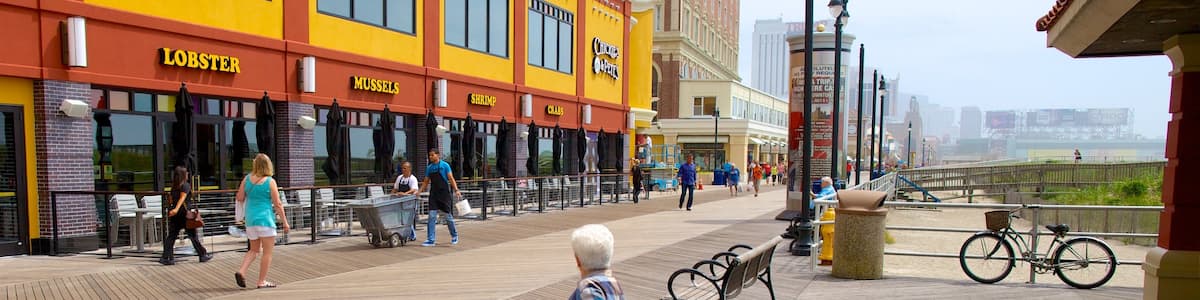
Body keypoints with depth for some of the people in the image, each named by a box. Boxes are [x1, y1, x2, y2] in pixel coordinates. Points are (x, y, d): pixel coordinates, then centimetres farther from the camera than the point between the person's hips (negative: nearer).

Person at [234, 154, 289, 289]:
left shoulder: (247, 179, 1)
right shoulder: (270, 182, -10)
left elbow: (240, 199, 6)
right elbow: (277, 204, -9)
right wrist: (285, 222, -3)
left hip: (250, 219, 5)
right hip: (265, 219, -5)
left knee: (254, 250, 20)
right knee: (267, 252, 5)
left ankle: (241, 271, 2)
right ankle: (262, 281, 7)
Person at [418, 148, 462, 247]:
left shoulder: (444, 165, -5)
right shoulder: (429, 168, 9)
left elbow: (451, 179, -8)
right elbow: (426, 182, 15)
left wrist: (456, 190, -19)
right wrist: (419, 192, 5)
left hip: (444, 193, -4)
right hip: (433, 194, 4)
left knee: (448, 216, 4)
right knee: (432, 216, -3)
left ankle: (454, 235, 25)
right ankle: (431, 240, -1)